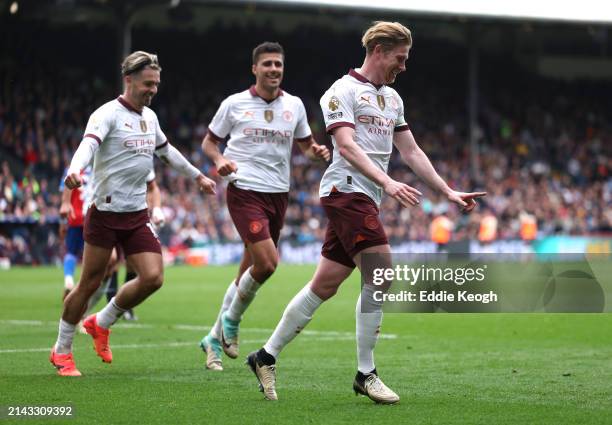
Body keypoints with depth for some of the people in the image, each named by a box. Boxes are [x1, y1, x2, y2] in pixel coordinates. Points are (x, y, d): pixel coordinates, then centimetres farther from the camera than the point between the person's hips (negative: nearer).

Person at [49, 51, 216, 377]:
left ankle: (101, 324, 15)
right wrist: (75, 170, -50)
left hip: (137, 215, 7)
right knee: (89, 284, -2)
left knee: (153, 277, -8)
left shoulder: (149, 116, 14)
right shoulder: (108, 114, -10)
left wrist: (197, 176, 40)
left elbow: (166, 151, 32)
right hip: (105, 212, -7)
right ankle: (61, 351, 15)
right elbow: (89, 143, -29)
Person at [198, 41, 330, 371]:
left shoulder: (294, 105, 9)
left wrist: (317, 152, -3)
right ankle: (231, 321, 4)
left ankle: (215, 338, 20)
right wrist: (220, 160, -11)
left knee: (249, 272, 7)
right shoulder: (234, 104, 0)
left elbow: (305, 144, 21)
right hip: (245, 192, -5)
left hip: (278, 194, 5)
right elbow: (209, 141, 10)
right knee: (267, 262, -20)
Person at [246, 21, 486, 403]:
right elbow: (346, 146, -18)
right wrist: (388, 183, -29)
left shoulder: (393, 98, 20)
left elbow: (412, 152, 23)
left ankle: (267, 357, 16)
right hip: (346, 190, -8)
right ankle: (366, 374, -9)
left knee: (324, 286, 8)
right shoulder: (343, 91, -6)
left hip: (365, 200, 8)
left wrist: (448, 192, 17)